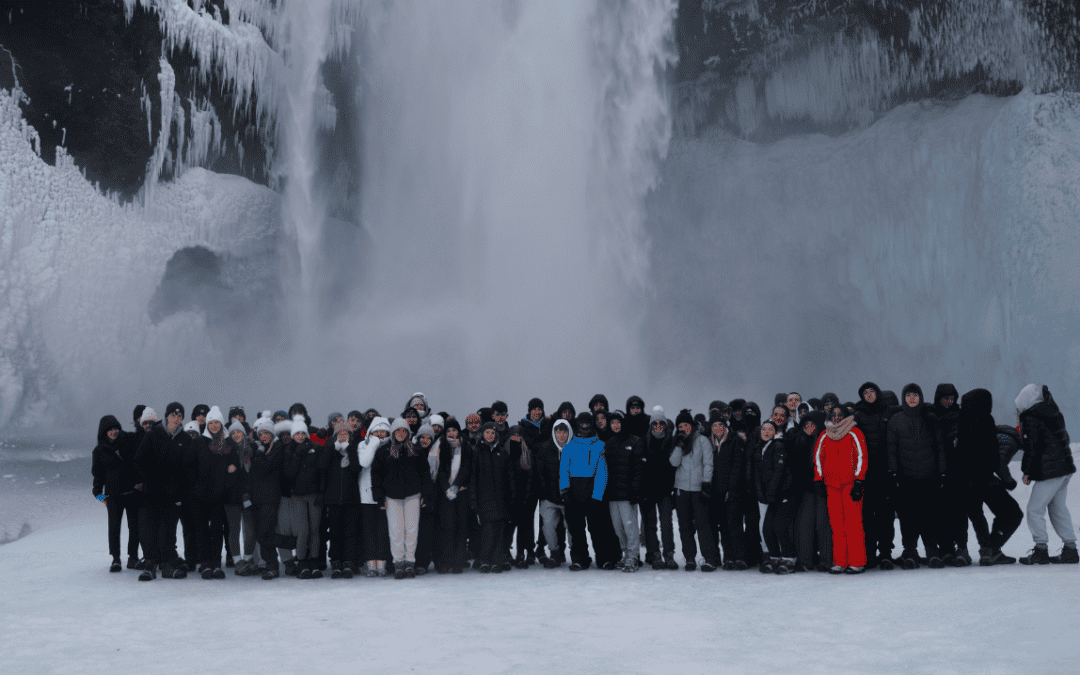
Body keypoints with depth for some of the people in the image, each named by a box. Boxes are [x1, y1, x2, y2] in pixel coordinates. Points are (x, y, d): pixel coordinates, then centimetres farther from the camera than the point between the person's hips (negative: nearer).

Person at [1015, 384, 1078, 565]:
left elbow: (1031, 448, -14)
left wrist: (1027, 472, -5)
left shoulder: (1030, 419, -13)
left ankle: (1041, 550, -1)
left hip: (1049, 471, -9)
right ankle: (1070, 548, 18)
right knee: (1058, 507, 17)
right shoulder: (1052, 411, 13)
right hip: (1066, 466, 9)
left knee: (1034, 509, -2)